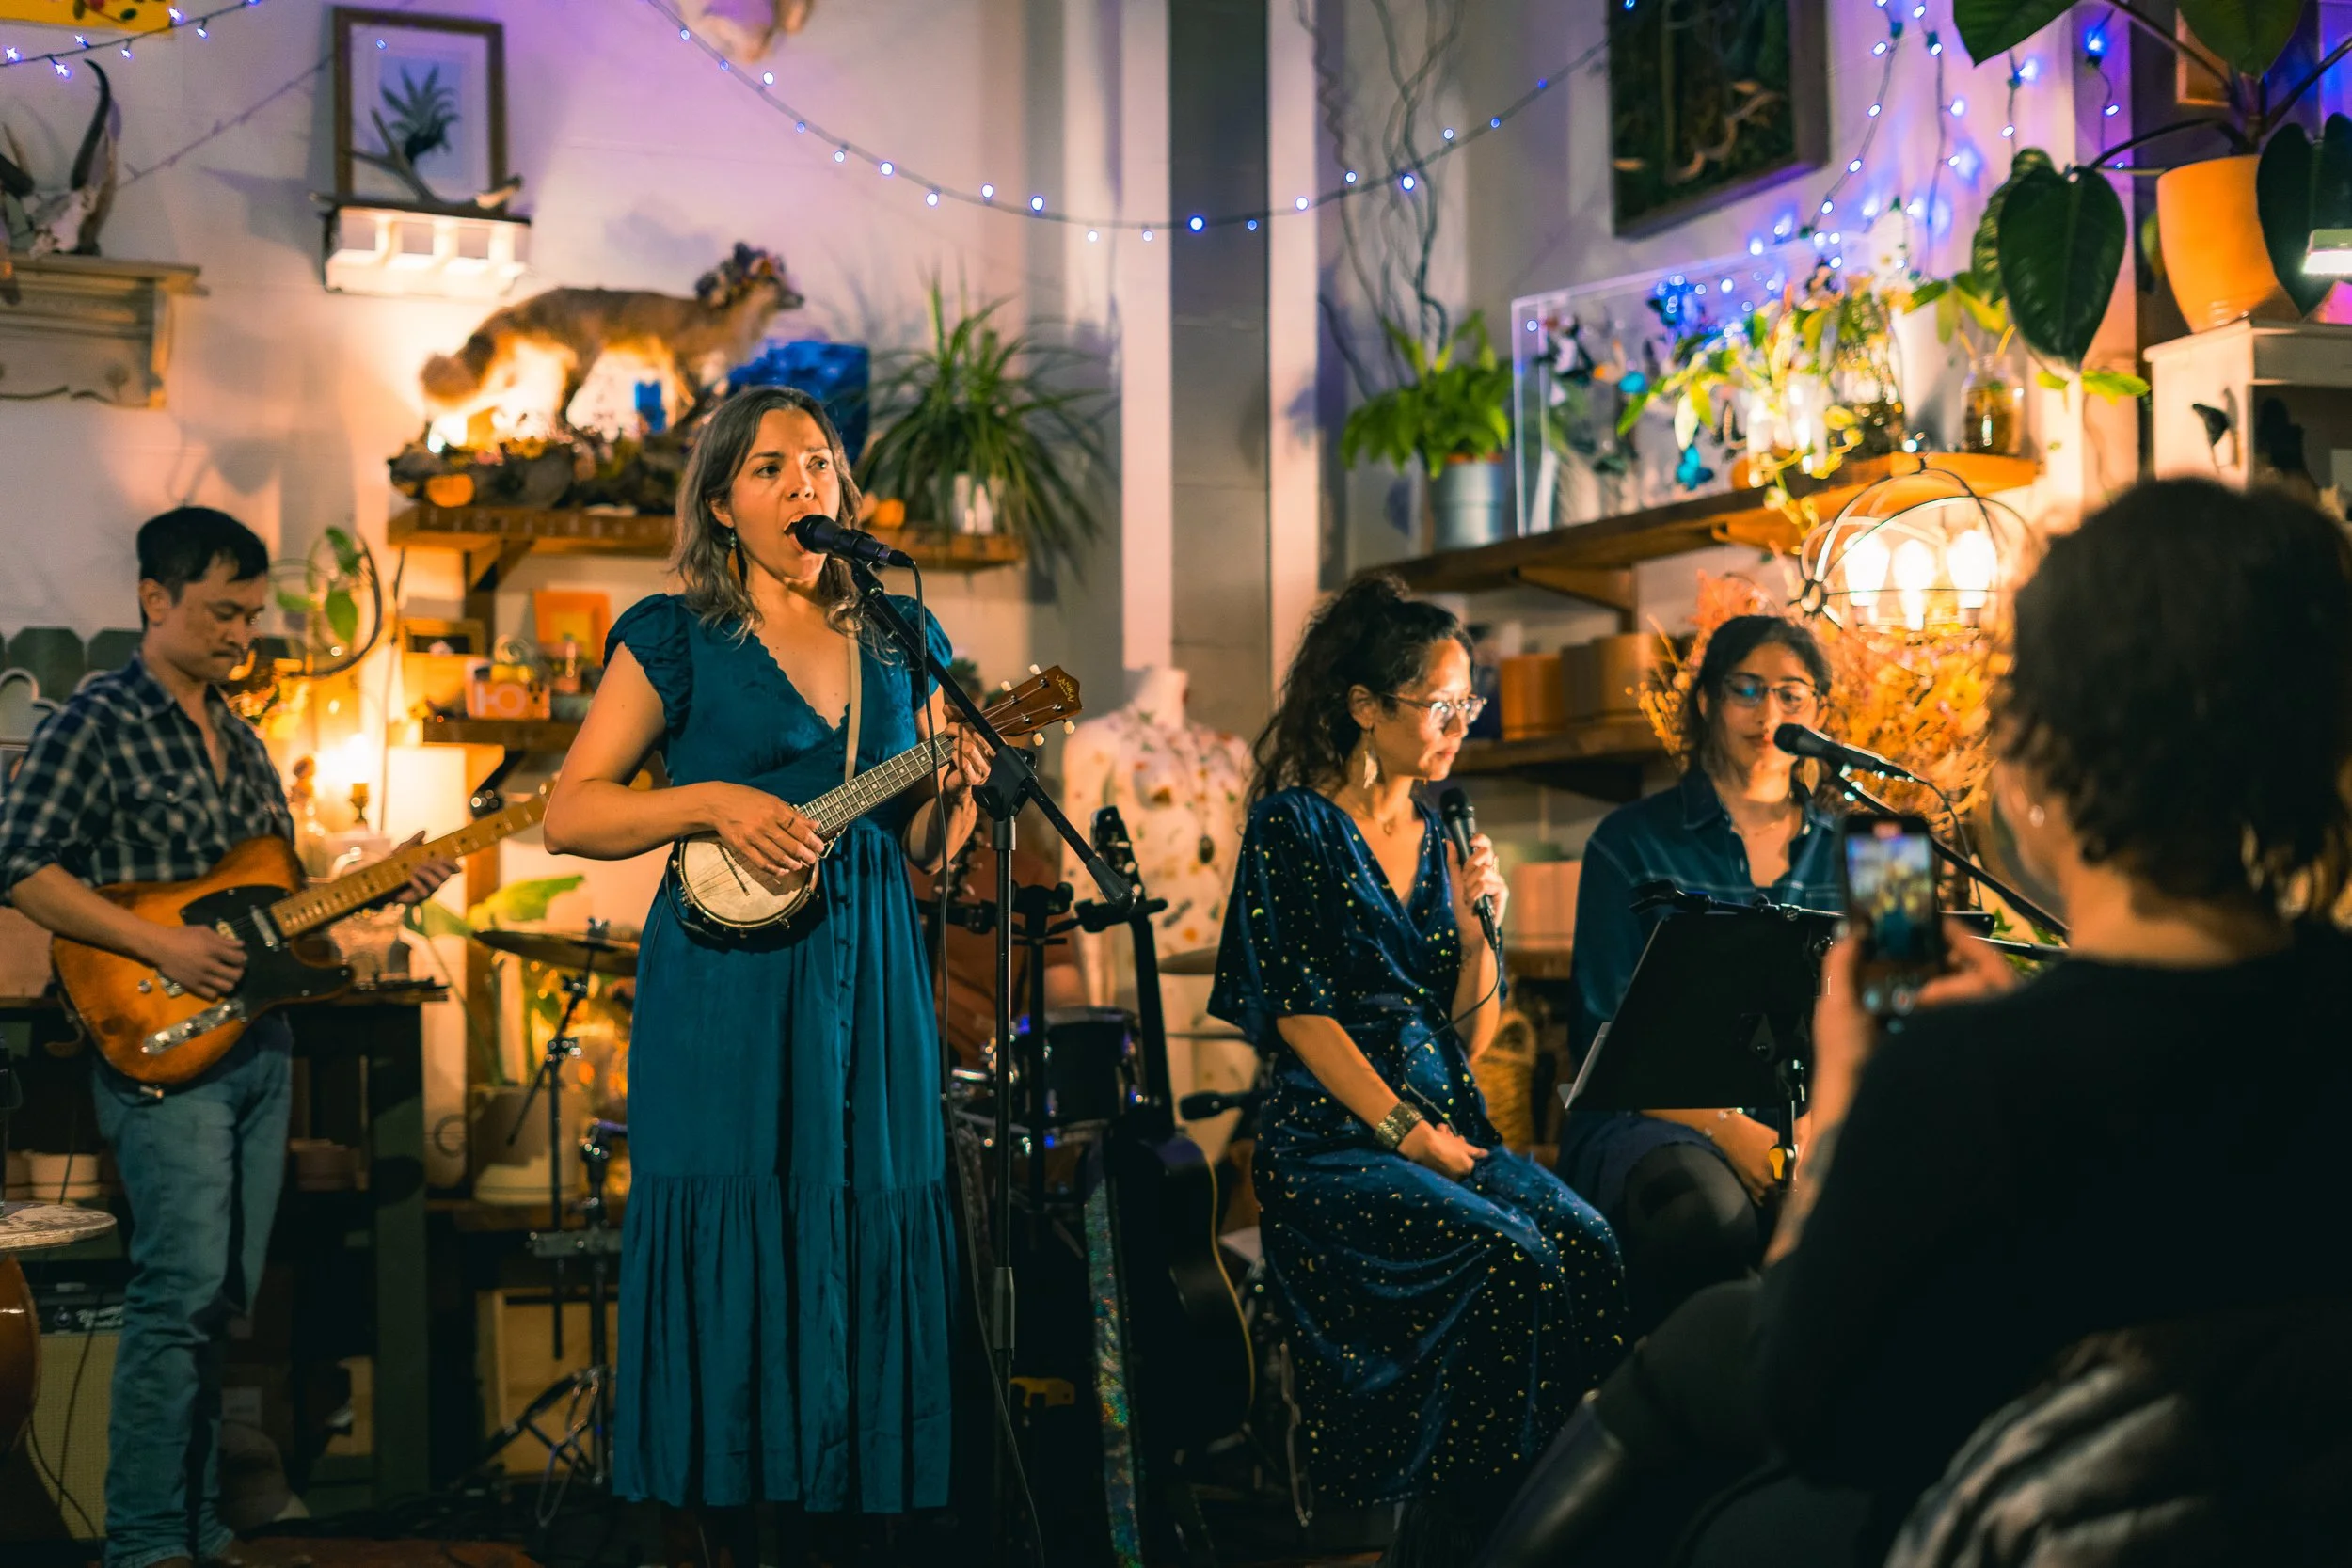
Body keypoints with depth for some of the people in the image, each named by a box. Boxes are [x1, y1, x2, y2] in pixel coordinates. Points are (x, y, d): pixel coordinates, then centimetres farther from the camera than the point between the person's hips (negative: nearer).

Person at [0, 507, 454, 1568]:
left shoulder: (239, 741, 18)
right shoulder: (94, 725, -6)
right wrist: (162, 946, -20)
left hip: (259, 1044, 8)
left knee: (224, 1300, 10)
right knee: (184, 1291, -14)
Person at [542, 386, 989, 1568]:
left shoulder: (900, 641, 13)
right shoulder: (676, 636, 2)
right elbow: (568, 815, -2)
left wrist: (952, 793, -5)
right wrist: (712, 803, -14)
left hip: (869, 983, 4)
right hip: (725, 993, -4)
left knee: (872, 1249, 4)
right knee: (724, 1257, -2)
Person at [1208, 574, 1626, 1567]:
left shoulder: (1437, 840, 18)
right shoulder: (1293, 825, 0)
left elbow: (1469, 1039, 16)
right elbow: (1299, 1010, -8)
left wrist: (1475, 928, -1)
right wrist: (1407, 1132, -14)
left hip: (1449, 1123, 6)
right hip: (1328, 1140, -6)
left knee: (1586, 1245, -23)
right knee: (1512, 1259, -29)